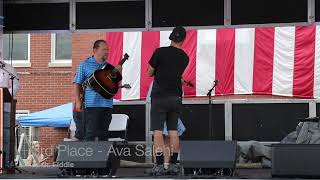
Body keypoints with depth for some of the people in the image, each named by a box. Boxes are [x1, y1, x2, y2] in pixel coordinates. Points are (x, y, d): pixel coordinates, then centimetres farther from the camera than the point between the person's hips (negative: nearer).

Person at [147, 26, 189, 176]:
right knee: (173, 131, 9)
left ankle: (159, 165, -11)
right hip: (176, 96, 5)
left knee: (158, 131, -5)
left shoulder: (160, 52, -9)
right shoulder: (184, 57, 5)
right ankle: (174, 165, 9)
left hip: (160, 96, -4)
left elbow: (149, 73, -1)